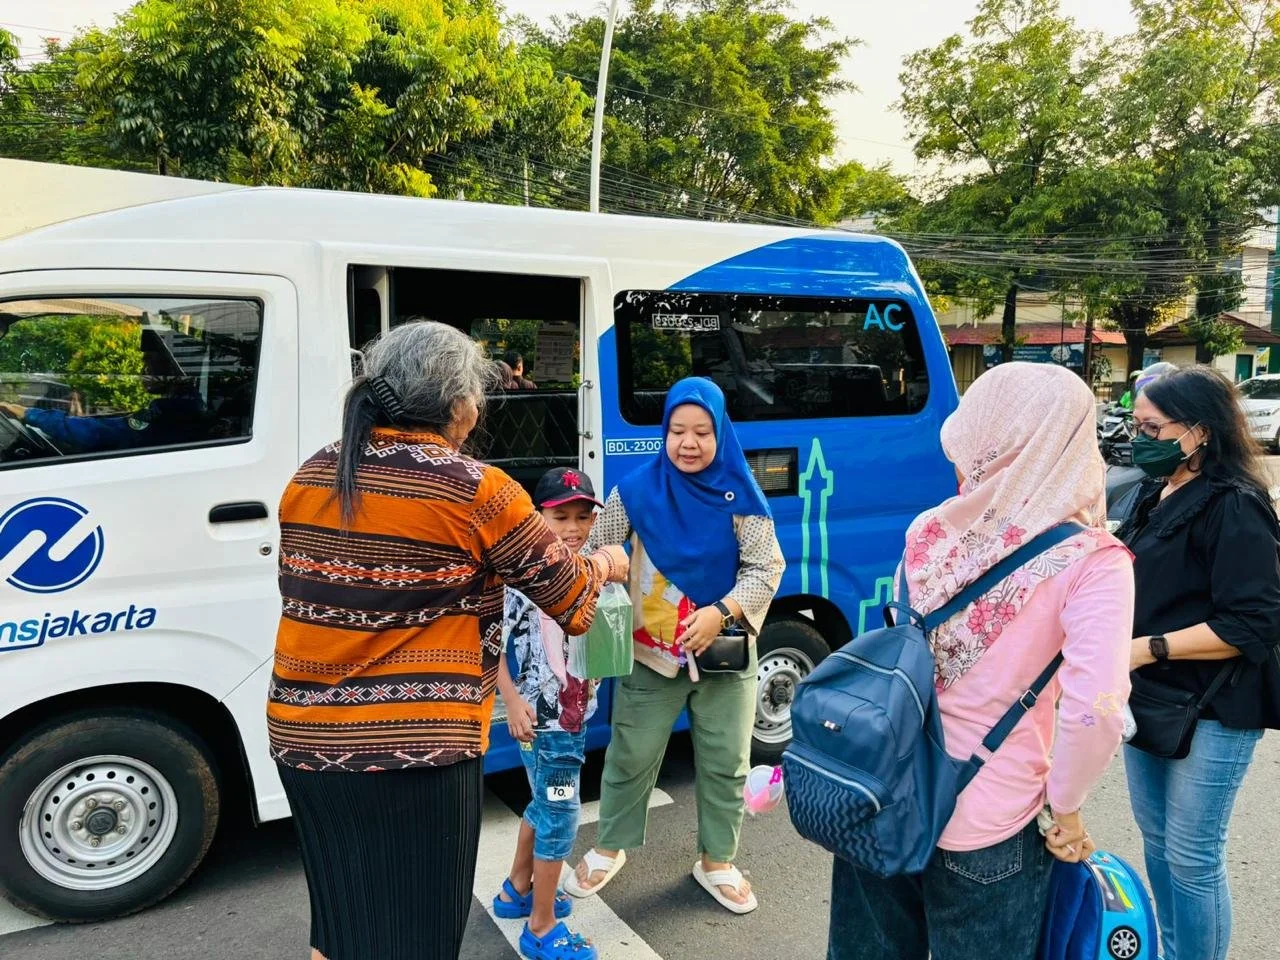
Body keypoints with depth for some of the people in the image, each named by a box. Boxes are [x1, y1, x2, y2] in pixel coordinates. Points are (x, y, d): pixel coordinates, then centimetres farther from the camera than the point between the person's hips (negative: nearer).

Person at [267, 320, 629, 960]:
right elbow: (574, 606, -4)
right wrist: (603, 565, 19)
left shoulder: (308, 478, 6)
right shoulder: (477, 492, -12)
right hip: (414, 749, -6)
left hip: (302, 740, 6)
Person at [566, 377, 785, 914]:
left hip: (725, 652, 1)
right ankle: (610, 848, 35)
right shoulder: (638, 490, -8)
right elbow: (594, 551, 0)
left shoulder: (740, 493, -7)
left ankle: (716, 862, 34)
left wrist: (721, 613, -19)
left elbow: (767, 566, -6)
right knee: (631, 756, 11)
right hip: (650, 652, -1)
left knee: (725, 764, 13)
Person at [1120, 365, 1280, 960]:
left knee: (1192, 857, 3)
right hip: (1148, 698, 8)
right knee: (1155, 839, 19)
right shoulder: (1156, 495, 8)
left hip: (1209, 712, -8)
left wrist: (1148, 648, -23)